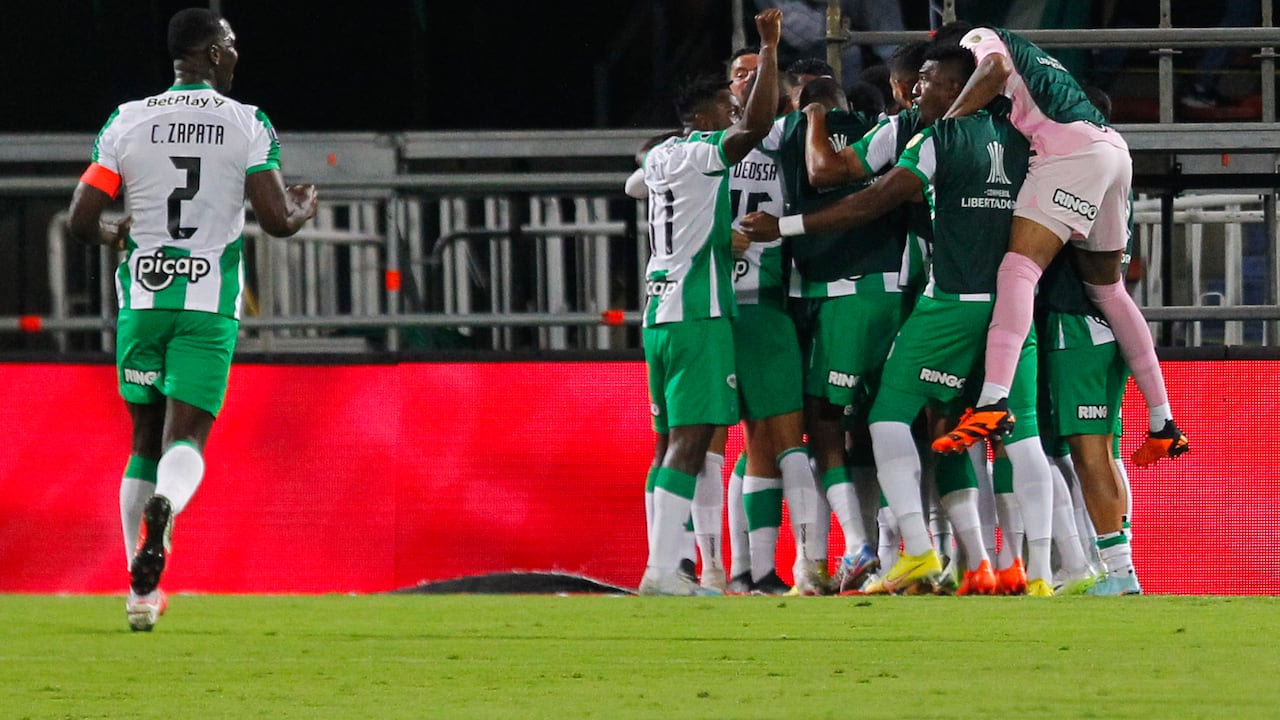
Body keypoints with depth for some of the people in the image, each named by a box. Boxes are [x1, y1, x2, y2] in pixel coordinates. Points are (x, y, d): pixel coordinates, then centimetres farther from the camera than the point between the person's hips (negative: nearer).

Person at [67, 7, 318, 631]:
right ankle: (166, 504, -40)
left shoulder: (127, 122, 3)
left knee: (145, 439, 15)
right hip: (210, 302, -2)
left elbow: (80, 221, 0)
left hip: (142, 298, 2)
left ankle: (142, 590, 15)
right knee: (185, 440, -3)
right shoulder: (247, 124, -2)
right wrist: (304, 208, 16)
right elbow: (277, 221, -7)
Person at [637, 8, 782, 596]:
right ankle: (662, 568, -20)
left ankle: (664, 566, 9)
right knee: (690, 440, -12)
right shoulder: (704, 153, -8)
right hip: (698, 315, -9)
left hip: (659, 314, 9)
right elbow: (756, 127, -24)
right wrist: (768, 51, -16)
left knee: (672, 442, 11)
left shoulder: (658, 158, 17)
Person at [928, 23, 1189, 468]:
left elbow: (995, 68, -10)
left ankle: (994, 401, -39)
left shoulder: (976, 39, 12)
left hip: (1073, 149, -9)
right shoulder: (1030, 56, 37)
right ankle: (1163, 425, 22)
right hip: (1116, 150, 9)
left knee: (1019, 268, -19)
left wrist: (943, 123, -5)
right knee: (1107, 289, 19)